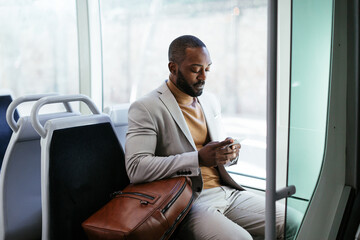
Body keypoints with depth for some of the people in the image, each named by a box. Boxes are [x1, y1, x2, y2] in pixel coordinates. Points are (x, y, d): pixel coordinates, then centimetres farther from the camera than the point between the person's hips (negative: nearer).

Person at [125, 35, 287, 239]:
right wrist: (199, 159, -25)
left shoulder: (210, 101, 15)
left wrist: (229, 153, -1)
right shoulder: (146, 108, -8)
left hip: (226, 191, 7)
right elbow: (136, 168, -20)